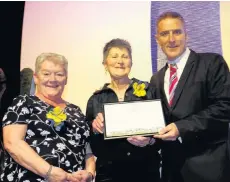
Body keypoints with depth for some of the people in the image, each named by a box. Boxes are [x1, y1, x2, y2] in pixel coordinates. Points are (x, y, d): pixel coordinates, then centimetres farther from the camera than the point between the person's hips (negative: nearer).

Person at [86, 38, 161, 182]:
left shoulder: (148, 90, -2)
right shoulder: (96, 99, 1)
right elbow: (92, 146, 2)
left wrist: (150, 140, -19)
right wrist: (95, 130, -16)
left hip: (146, 169, 0)